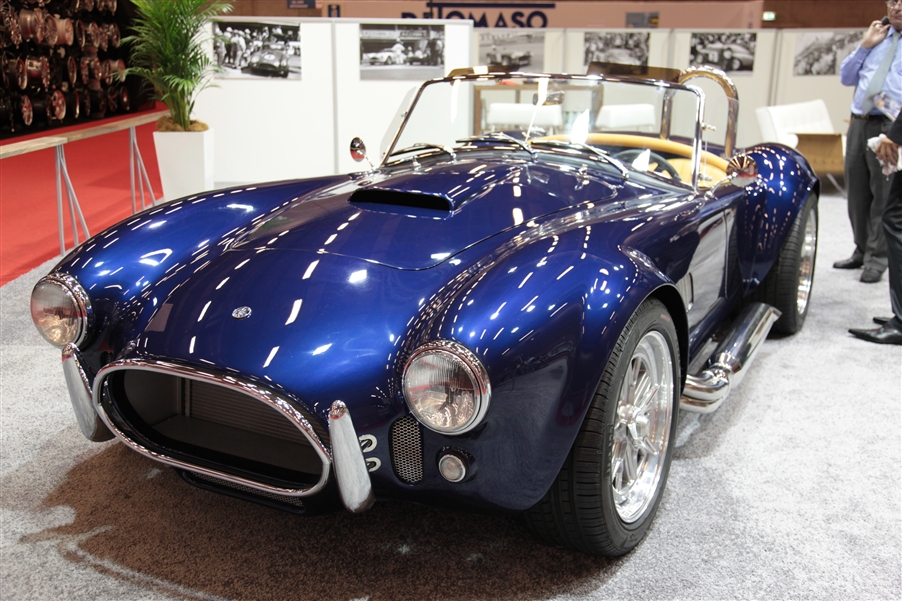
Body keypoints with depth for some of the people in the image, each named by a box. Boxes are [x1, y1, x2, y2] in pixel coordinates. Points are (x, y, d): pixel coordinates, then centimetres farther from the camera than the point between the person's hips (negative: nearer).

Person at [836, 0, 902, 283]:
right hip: (859, 124, 5)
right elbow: (846, 78, 17)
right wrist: (864, 46, 6)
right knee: (857, 191, 11)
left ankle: (877, 258, 5)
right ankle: (862, 251, 23)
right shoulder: (877, 37, 18)